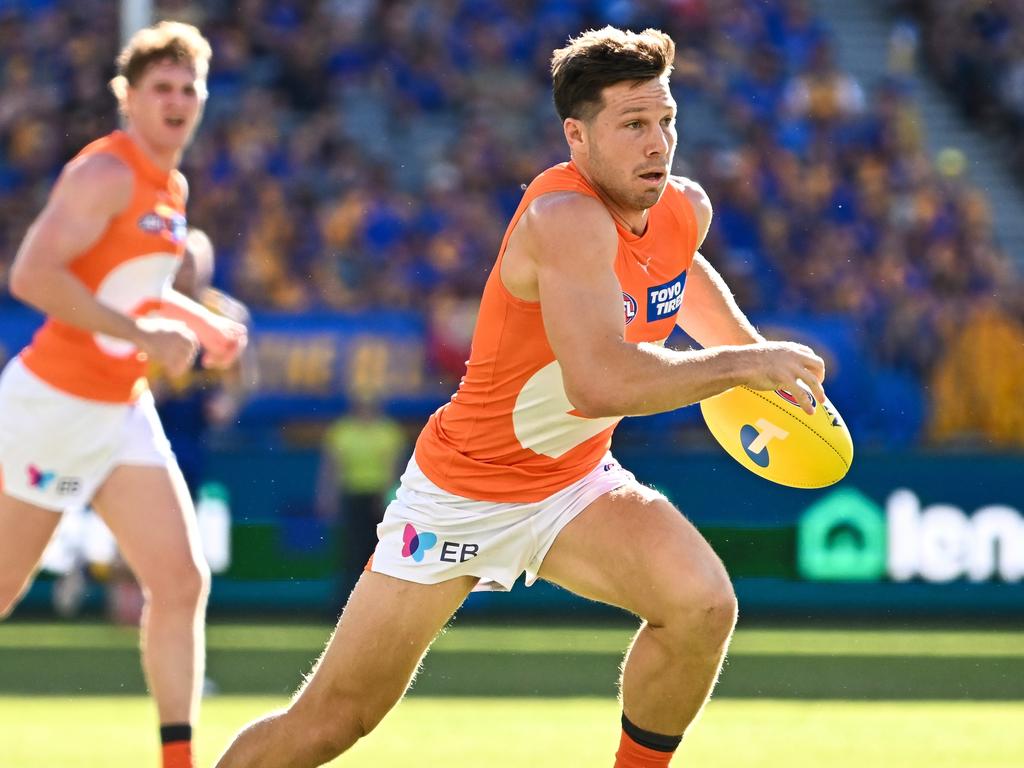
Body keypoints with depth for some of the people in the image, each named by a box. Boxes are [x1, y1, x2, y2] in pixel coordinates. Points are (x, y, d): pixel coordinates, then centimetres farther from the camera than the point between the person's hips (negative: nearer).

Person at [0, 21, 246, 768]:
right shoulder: (105, 174, -15)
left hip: (124, 411, 8)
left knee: (182, 582, -1)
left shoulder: (174, 189, 12)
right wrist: (141, 335, -24)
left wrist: (197, 321, 15)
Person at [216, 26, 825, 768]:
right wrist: (742, 366, -34)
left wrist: (753, 347, 13)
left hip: (576, 485, 6)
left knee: (703, 602, -24)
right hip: (465, 492, -6)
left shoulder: (686, 208, -5)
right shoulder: (566, 218, -29)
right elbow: (600, 384, -44)